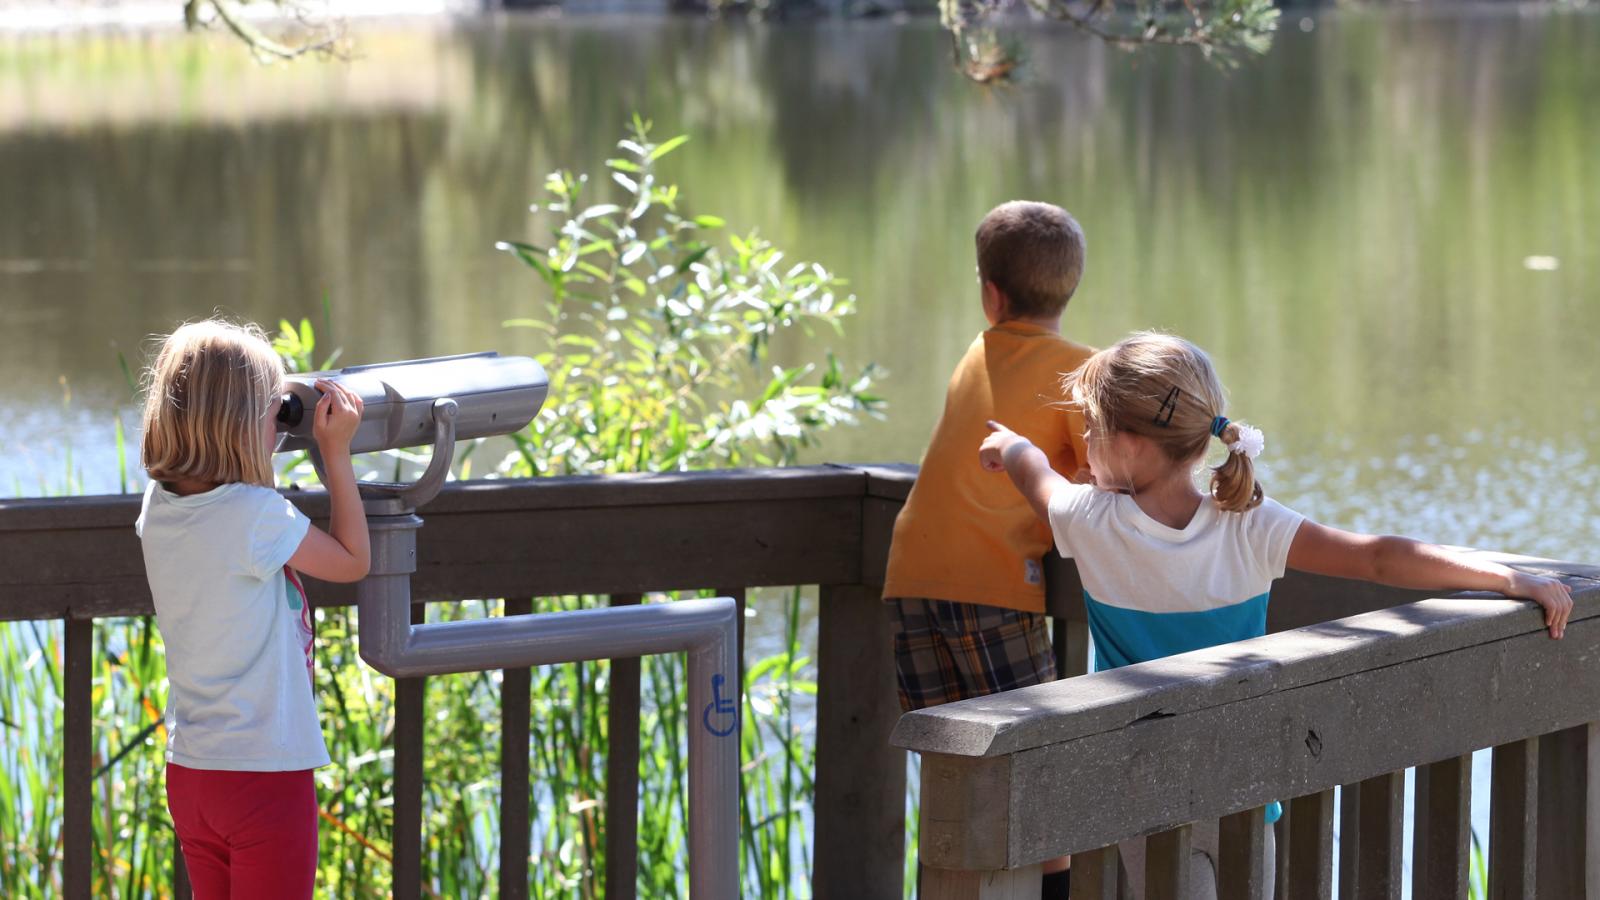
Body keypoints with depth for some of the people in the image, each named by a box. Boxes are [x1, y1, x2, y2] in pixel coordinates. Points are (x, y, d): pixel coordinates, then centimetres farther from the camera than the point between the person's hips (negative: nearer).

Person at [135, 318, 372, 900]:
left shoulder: (158, 507, 0)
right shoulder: (257, 514, -20)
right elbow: (353, 561, -5)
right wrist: (337, 453, 0)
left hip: (188, 772, 7)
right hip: (267, 771, -7)